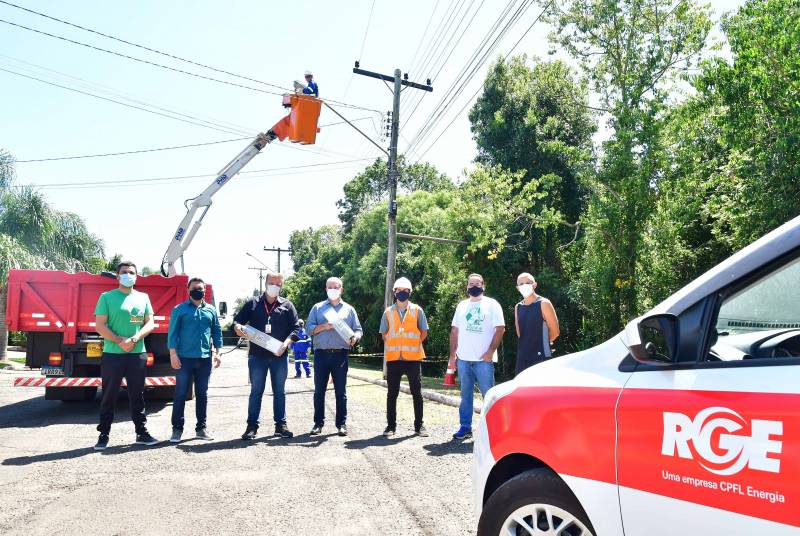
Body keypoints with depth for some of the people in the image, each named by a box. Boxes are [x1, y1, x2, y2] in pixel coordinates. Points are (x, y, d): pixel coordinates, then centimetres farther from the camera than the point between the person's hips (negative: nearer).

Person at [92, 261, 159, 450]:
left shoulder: (143, 297, 10)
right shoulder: (107, 297, 2)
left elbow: (150, 323, 6)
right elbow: (100, 326, -4)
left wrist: (134, 339, -11)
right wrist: (120, 341, -16)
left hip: (138, 354, 3)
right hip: (112, 354, -2)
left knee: (137, 395, 10)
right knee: (109, 396, 4)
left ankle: (141, 432, 17)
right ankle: (103, 435, 14)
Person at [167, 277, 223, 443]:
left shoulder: (211, 310, 10)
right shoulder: (179, 309, 0)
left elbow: (217, 331, 12)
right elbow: (173, 332, -3)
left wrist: (217, 352, 6)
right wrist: (173, 354, -10)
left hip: (205, 359, 3)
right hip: (184, 358, -3)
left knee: (202, 394, 10)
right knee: (180, 394, 1)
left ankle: (201, 428, 18)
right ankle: (177, 428, 10)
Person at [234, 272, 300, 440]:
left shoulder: (287, 305, 6)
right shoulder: (253, 303, 7)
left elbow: (295, 327, 2)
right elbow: (237, 319, 9)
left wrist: (286, 343, -13)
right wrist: (237, 327, -14)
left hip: (280, 356, 1)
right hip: (257, 355, 0)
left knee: (279, 391, 8)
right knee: (256, 391, 5)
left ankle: (280, 425, 17)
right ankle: (252, 426, 11)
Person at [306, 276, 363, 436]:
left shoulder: (349, 309, 14)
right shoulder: (318, 308, 13)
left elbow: (358, 330, 10)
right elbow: (309, 328, 5)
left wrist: (355, 337, -12)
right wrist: (324, 326, -12)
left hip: (341, 355, 0)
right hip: (321, 354, 0)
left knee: (341, 391, 3)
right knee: (319, 390, 4)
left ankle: (341, 424, 10)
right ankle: (318, 423, 13)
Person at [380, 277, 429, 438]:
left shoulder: (417, 310, 5)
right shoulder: (388, 312, 8)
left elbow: (424, 332, 8)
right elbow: (384, 334, 13)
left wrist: (414, 344, 1)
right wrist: (392, 346, 3)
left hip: (413, 357, -1)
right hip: (393, 358, 1)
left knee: (417, 393, 4)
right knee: (392, 393, 5)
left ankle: (419, 425, 14)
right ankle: (391, 425, 14)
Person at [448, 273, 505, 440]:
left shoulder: (492, 304, 1)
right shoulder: (462, 306, 14)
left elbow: (500, 329, -5)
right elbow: (454, 331, 14)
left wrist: (490, 352, -12)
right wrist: (452, 355, 7)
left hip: (484, 359, -4)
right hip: (463, 358, 4)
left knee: (488, 395, -3)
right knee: (465, 394, 9)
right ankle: (465, 427, 17)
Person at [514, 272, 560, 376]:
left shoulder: (543, 304, -6)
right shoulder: (518, 307, 11)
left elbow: (554, 332, -4)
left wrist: (540, 342, 8)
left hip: (541, 357, -6)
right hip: (522, 358, 6)